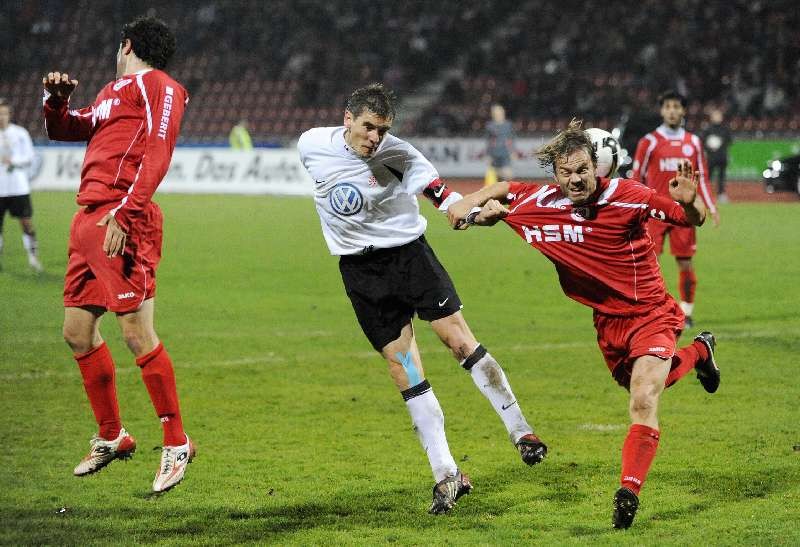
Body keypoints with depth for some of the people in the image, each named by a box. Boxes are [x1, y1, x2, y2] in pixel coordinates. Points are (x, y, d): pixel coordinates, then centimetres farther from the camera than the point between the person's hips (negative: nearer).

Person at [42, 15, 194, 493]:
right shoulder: (113, 91, 24)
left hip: (122, 222, -9)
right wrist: (58, 99, 11)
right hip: (89, 219, 9)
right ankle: (112, 436, 24)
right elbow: (62, 130, 34)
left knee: (137, 333, -12)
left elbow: (157, 154, -14)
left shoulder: (156, 85, -2)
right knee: (78, 332, 11)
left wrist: (123, 213, -24)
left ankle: (177, 444, -4)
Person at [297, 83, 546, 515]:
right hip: (361, 269, 2)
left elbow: (441, 194, -20)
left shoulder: (397, 154, -15)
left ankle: (520, 431, 7)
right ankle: (446, 476, -1)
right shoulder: (311, 145, -7)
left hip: (408, 251, -2)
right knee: (403, 367, -4)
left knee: (461, 341, -10)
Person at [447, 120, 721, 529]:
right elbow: (504, 189, 11)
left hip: (650, 314, -5)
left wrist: (688, 201, -34)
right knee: (641, 391, 26)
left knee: (643, 402, -23)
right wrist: (469, 204, -8)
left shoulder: (627, 197, -22)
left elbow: (692, 220, -11)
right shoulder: (540, 203, -11)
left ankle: (629, 490, -17)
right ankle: (698, 352, 55)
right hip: (607, 322, 5)